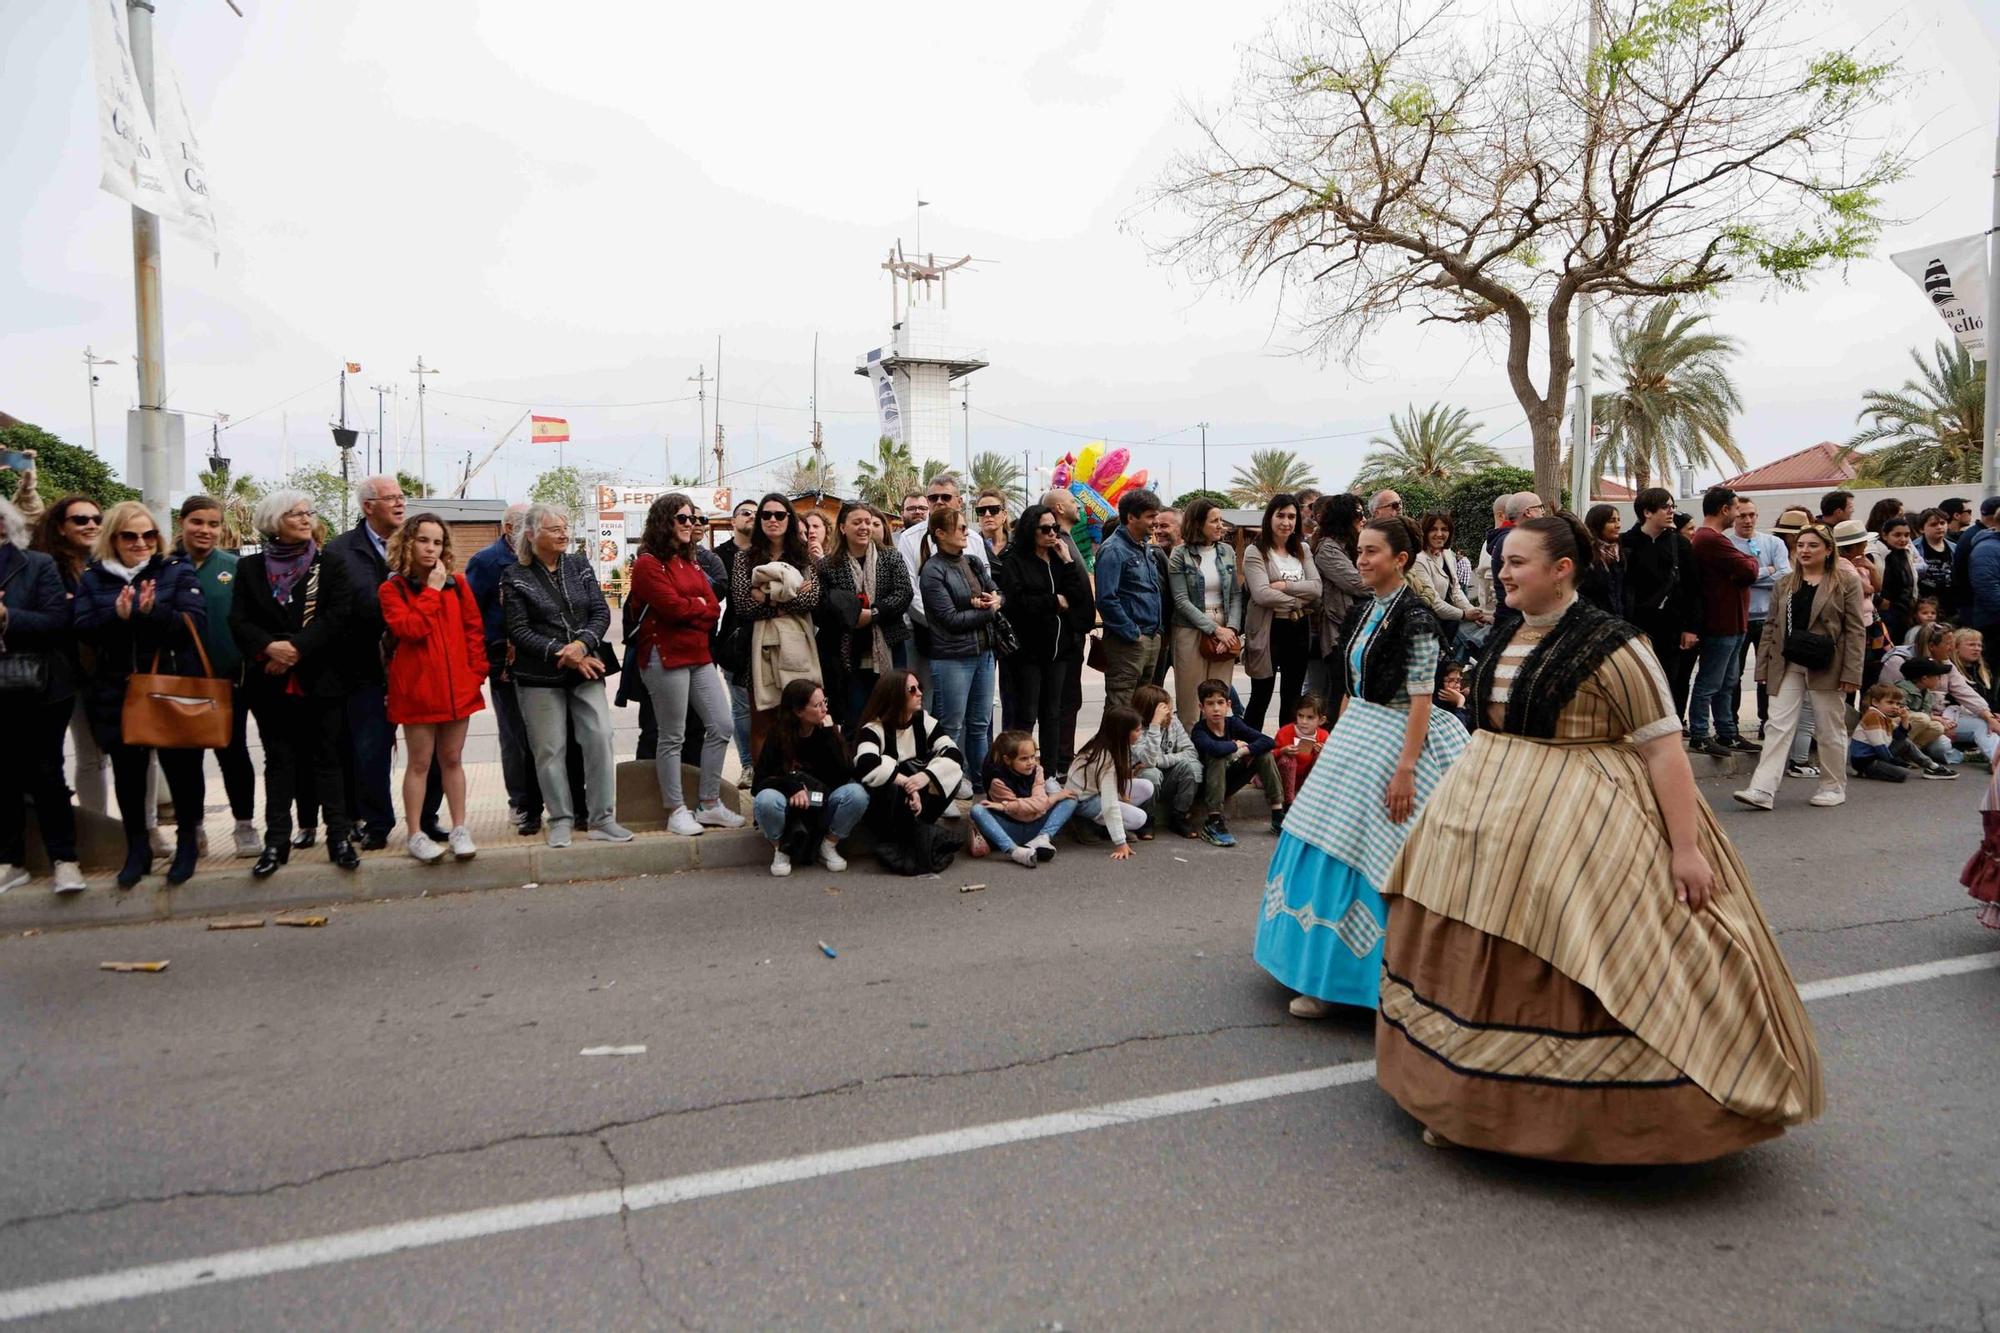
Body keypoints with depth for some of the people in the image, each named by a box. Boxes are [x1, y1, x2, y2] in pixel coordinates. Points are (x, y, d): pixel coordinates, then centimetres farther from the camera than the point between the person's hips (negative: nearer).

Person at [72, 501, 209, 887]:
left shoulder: (178, 573, 2)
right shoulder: (92, 579, 8)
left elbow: (195, 623, -9)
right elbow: (82, 630, -3)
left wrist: (154, 611, -25)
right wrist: (116, 616, -21)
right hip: (118, 692, 2)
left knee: (181, 767, 4)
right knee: (127, 772, 9)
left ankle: (187, 842, 19)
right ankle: (137, 848, 21)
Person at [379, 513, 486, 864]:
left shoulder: (457, 583, 7)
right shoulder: (392, 589, -2)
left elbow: (474, 628, 9)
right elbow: (410, 628, -17)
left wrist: (477, 671, 1)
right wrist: (432, 591, -11)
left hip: (457, 685, 3)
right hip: (417, 686, -3)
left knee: (452, 759, 11)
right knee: (420, 762, 3)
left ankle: (459, 829, 18)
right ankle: (414, 835, 13)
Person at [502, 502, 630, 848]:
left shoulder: (579, 565, 9)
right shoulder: (516, 577, -1)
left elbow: (601, 612, 3)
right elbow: (519, 632, -7)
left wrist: (582, 644, -15)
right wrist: (564, 655, -15)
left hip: (586, 670, 3)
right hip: (540, 677, -3)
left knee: (600, 738, -5)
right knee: (550, 749, 2)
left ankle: (603, 819, 3)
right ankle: (561, 820, 14)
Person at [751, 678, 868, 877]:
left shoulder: (830, 730, -6)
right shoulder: (778, 733, -9)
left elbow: (845, 774, -17)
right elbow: (762, 777, -11)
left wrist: (829, 735, -22)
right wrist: (792, 786, -28)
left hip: (823, 805, 2)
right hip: (789, 806, -2)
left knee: (857, 794, -28)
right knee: (766, 800, -35)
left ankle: (829, 846, -3)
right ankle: (780, 850, -6)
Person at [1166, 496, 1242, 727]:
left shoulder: (1227, 551, 8)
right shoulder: (1180, 555, -4)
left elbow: (1236, 594, 8)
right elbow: (1181, 601, -9)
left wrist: (1232, 628, -8)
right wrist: (1215, 629, -14)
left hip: (1225, 631, 3)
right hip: (1191, 631, -3)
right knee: (1190, 698, 1)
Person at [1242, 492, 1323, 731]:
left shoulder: (1302, 550, 11)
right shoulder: (1255, 552, -6)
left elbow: (1316, 587, -3)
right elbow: (1262, 594, -19)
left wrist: (1285, 586, -16)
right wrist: (1299, 600, -10)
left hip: (1299, 629, 6)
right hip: (1268, 631, -6)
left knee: (1293, 696, 14)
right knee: (1261, 697, 2)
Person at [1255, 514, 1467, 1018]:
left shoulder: (1414, 617, -13)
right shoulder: (1362, 612, 10)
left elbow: (1421, 699, -17)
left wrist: (1405, 768, -22)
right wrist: (1339, 740, 15)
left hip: (1395, 742, -8)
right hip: (1352, 736, 8)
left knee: (1369, 857, -5)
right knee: (1331, 845, 10)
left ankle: (1373, 979, 9)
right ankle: (1328, 972, 24)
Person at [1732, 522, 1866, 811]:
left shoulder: (1847, 582, -1)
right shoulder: (1784, 584, 12)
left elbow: (1856, 630, -5)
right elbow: (1771, 626, 12)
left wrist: (1851, 672, -10)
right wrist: (1764, 667, 5)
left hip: (1825, 667, -3)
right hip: (1787, 665, 3)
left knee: (1829, 730, 8)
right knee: (1779, 725, -4)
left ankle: (1834, 787, 23)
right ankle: (1763, 790, -11)